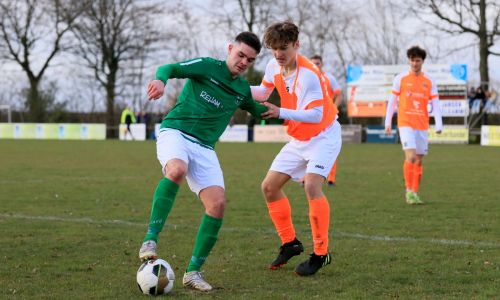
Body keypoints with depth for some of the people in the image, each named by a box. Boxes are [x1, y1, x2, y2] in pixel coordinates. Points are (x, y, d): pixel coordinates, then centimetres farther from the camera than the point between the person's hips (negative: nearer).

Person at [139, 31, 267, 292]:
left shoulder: (243, 90, 16)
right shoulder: (208, 67, 0)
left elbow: (260, 111, 37)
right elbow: (170, 68, -14)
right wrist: (161, 80, -35)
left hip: (204, 148, 5)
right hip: (175, 133, -5)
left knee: (217, 203, -13)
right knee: (177, 170, -39)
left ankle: (193, 271, -3)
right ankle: (150, 240, -35)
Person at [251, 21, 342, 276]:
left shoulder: (308, 74, -28)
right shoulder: (274, 67, -5)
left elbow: (316, 115, -34)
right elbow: (262, 93, 15)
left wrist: (281, 113, -42)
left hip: (323, 135, -8)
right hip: (298, 139, 8)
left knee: (312, 185, -27)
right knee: (269, 187, 4)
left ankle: (320, 253, -18)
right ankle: (290, 243, 19)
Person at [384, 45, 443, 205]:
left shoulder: (429, 82, 7)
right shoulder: (401, 78, 2)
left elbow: (435, 105, 3)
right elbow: (392, 101, 5)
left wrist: (439, 125, -8)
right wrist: (388, 122, 1)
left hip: (422, 126, 3)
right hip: (406, 124, -3)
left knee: (419, 160, 6)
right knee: (411, 156, -16)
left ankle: (415, 193, 14)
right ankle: (409, 190, -7)